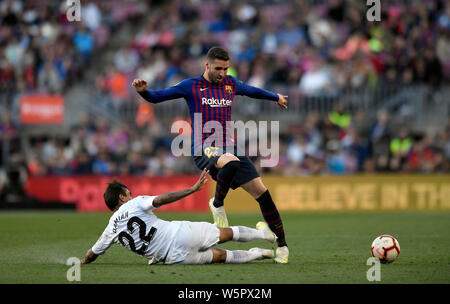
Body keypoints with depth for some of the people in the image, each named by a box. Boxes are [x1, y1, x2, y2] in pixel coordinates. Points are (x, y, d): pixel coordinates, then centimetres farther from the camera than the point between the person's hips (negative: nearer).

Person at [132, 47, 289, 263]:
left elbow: (252, 91, 34)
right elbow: (157, 97, 1)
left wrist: (276, 97, 50)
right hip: (204, 150, -5)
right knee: (231, 163, -39)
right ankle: (217, 204, -10)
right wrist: (142, 91, -21)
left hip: (229, 147, 5)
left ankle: (282, 244, 8)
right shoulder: (191, 86, 2)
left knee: (261, 192, -6)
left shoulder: (231, 84, 14)